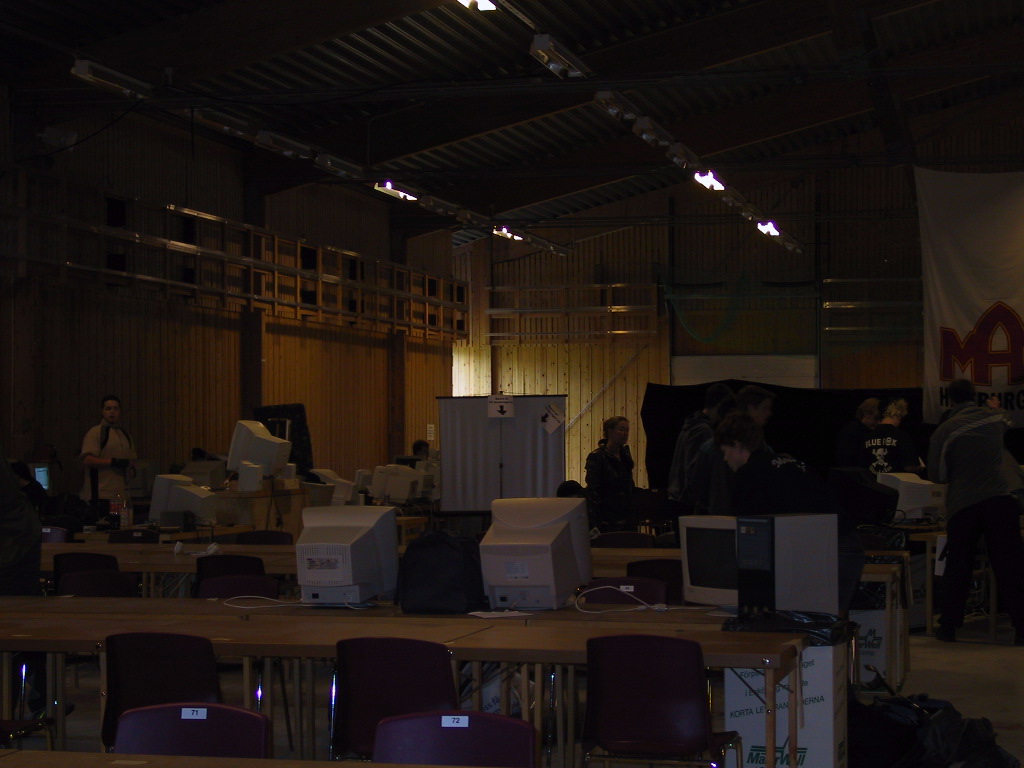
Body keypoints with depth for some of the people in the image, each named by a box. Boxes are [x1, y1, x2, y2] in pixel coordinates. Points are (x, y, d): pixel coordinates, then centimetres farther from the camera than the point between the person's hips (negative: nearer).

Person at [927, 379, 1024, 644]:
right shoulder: (993, 418, 6)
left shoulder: (943, 431, -1)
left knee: (957, 566, 10)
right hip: (1000, 498, 0)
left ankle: (948, 627, 13)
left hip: (962, 505, 0)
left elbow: (936, 475, 3)